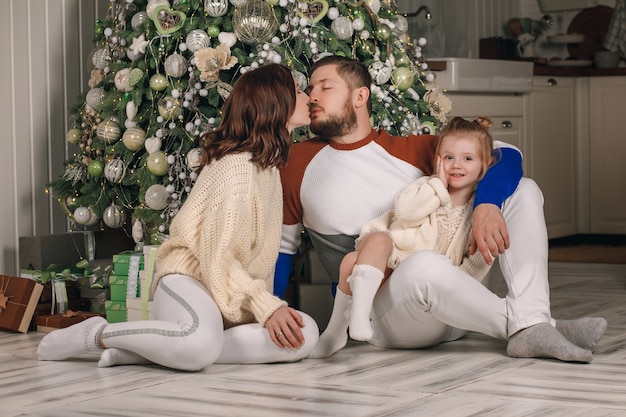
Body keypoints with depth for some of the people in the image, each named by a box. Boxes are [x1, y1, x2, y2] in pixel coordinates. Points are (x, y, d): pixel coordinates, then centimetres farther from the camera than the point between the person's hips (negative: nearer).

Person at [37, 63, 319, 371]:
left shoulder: (269, 163, 17)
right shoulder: (236, 165, -13)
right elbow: (219, 256, -19)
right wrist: (268, 308, -25)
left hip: (232, 296, 9)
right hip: (188, 280, -9)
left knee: (305, 335, -21)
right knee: (202, 342, -44)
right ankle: (95, 334, -13)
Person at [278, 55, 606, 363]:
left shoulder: (408, 150, 8)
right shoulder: (300, 161, 6)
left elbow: (505, 154, 3)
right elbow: (282, 245, 14)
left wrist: (486, 205, -18)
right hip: (379, 312, -4)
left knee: (523, 190, -6)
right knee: (424, 263, -40)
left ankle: (532, 326, -26)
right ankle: (516, 322, -20)